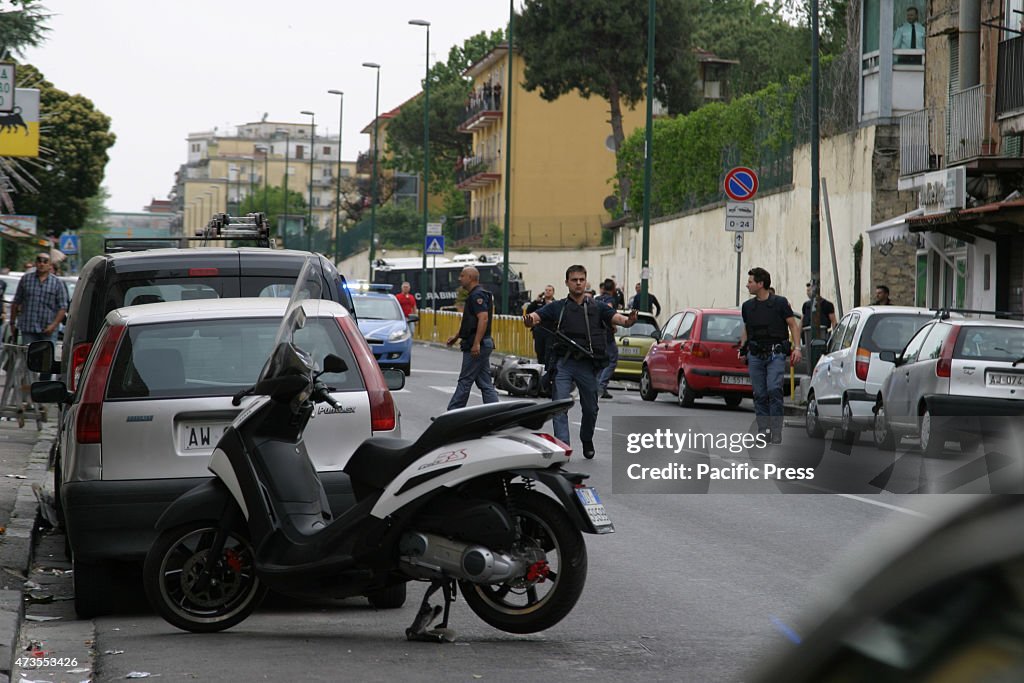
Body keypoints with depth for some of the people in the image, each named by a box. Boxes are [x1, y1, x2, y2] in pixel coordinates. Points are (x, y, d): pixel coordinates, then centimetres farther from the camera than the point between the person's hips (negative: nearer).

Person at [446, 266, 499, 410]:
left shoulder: (477, 295, -15)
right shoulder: (474, 295, 18)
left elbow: (483, 318, -25)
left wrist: (476, 343, -28)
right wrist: (456, 336, 26)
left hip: (476, 346, -10)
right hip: (483, 346, 10)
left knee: (465, 381, -3)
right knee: (485, 383, 7)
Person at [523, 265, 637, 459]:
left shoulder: (596, 308, 11)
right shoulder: (557, 307, 7)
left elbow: (616, 317, -1)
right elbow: (536, 316, -5)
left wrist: (628, 321, -25)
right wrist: (529, 321, -31)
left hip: (587, 365, 2)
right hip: (564, 363, -2)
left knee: (590, 409, 12)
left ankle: (587, 441, 37)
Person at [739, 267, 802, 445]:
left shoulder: (780, 302, -2)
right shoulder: (747, 306, 11)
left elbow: (793, 325, 0)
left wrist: (797, 347, -12)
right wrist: (742, 347, 10)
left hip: (775, 353, -5)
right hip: (755, 355, 5)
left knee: (774, 390, -17)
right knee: (759, 395, 3)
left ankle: (776, 435, -15)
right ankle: (762, 433, 10)